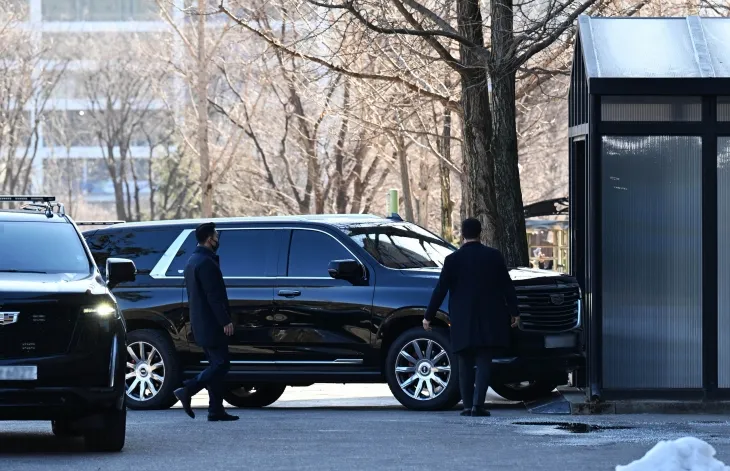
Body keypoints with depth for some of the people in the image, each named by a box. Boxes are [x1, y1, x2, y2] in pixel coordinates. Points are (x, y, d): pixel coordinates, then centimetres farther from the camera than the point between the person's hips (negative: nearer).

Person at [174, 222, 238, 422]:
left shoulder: (192, 261, 16)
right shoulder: (206, 263, -16)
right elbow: (214, 296, -21)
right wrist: (225, 321, -20)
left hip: (201, 323, 10)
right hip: (211, 323, -10)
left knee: (216, 364, 10)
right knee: (221, 363, -7)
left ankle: (216, 410, 8)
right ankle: (187, 392, -14)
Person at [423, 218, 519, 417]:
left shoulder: (453, 259, -3)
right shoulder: (493, 256, 0)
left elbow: (440, 290, -3)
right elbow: (507, 287, 3)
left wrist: (428, 316, 4)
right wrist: (514, 312, 13)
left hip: (463, 322, 0)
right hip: (488, 322, 0)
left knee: (466, 364, 9)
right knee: (483, 362, 0)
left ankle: (468, 405, 7)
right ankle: (478, 404, -11)